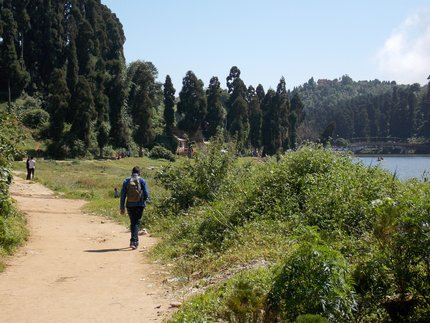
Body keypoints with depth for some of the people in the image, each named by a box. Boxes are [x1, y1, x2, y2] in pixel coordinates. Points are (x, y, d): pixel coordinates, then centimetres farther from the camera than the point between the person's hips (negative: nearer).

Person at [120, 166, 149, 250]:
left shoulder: (126, 181, 3)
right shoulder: (142, 181, -3)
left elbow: (123, 195, 2)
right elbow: (146, 194, -5)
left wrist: (122, 207, 6)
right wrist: (144, 201, 17)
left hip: (129, 205, 2)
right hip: (139, 205, -2)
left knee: (132, 223, 16)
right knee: (136, 223, -1)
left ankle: (135, 241, 25)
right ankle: (133, 241, -15)